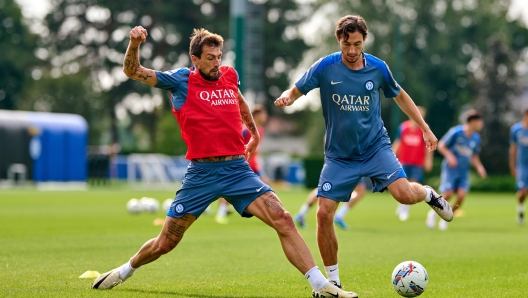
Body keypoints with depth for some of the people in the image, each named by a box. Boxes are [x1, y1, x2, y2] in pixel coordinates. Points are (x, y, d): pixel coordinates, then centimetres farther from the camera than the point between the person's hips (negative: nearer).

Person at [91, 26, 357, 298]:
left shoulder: (229, 76, 10)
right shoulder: (181, 80, -1)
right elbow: (132, 71, -4)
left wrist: (254, 132, 44)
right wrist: (135, 43, -23)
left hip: (238, 170, 3)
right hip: (201, 174, -3)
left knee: (283, 221, -15)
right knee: (164, 244, 5)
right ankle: (125, 271, 35)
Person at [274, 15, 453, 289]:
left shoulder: (378, 68, -4)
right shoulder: (325, 67, -10)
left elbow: (400, 96, 13)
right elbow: (296, 91, -5)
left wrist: (425, 128, 13)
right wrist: (285, 98, -29)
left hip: (375, 146, 0)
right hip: (339, 156, 0)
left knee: (405, 194, -21)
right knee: (324, 214, -10)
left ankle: (429, 194, 19)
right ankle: (333, 282, 7)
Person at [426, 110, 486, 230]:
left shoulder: (476, 138, 6)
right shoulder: (456, 132, -11)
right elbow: (441, 145, -6)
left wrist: (479, 167, 1)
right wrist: (449, 156, -22)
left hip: (464, 171, 5)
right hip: (450, 169, -5)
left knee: (461, 195, -13)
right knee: (448, 194, -15)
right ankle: (433, 213, 13)